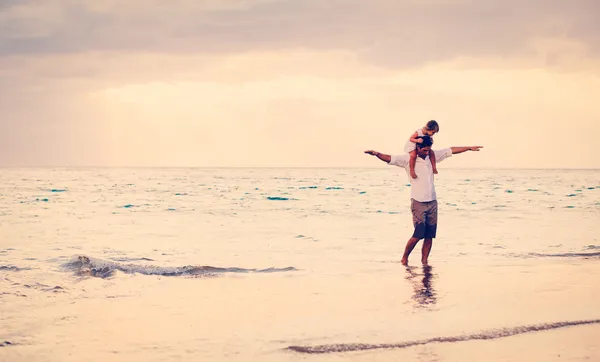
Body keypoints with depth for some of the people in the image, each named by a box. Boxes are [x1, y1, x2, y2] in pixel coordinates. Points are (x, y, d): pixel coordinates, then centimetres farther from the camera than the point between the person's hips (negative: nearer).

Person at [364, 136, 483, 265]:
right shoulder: (408, 159, -6)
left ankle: (424, 262, 10)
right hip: (418, 202, -5)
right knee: (418, 234, -12)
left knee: (429, 236, 3)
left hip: (432, 202, 6)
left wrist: (469, 148, 19)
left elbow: (451, 151, 17)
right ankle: (404, 258, 5)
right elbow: (390, 159, -18)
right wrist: (377, 154, -37)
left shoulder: (432, 156, 10)